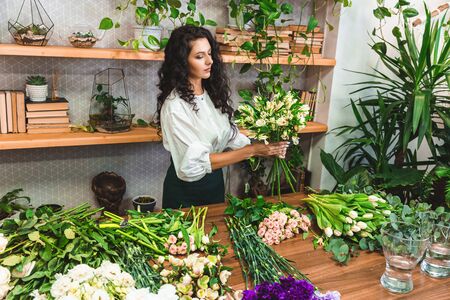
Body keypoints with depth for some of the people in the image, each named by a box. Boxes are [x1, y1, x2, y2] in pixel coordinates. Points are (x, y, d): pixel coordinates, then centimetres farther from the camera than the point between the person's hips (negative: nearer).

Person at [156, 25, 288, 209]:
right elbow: (195, 163, -26)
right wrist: (252, 150, -26)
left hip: (215, 180, 7)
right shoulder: (175, 105, -24)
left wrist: (265, 149, -19)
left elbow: (231, 135, -2)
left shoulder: (214, 92, -2)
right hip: (187, 189, -6)